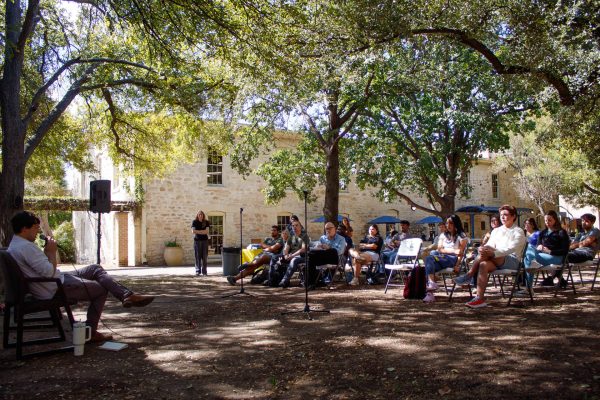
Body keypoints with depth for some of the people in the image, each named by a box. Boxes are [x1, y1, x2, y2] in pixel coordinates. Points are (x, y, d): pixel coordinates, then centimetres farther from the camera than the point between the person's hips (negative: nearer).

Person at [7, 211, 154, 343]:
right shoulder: (26, 247, -25)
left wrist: (46, 251, 5)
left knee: (95, 269, 11)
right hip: (56, 290, -11)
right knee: (101, 289, 3)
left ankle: (127, 295, 4)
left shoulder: (15, 245, 10)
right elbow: (49, 272, -27)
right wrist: (52, 251, -15)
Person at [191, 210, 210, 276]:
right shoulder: (194, 222, 4)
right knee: (198, 256, -2)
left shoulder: (206, 222, 6)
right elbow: (193, 231, -8)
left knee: (205, 256, -1)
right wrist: (202, 231, -8)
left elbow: (207, 231, -4)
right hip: (197, 240, -1)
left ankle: (204, 271, 4)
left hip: (205, 240, 1)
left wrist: (197, 231, -9)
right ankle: (198, 271, 3)